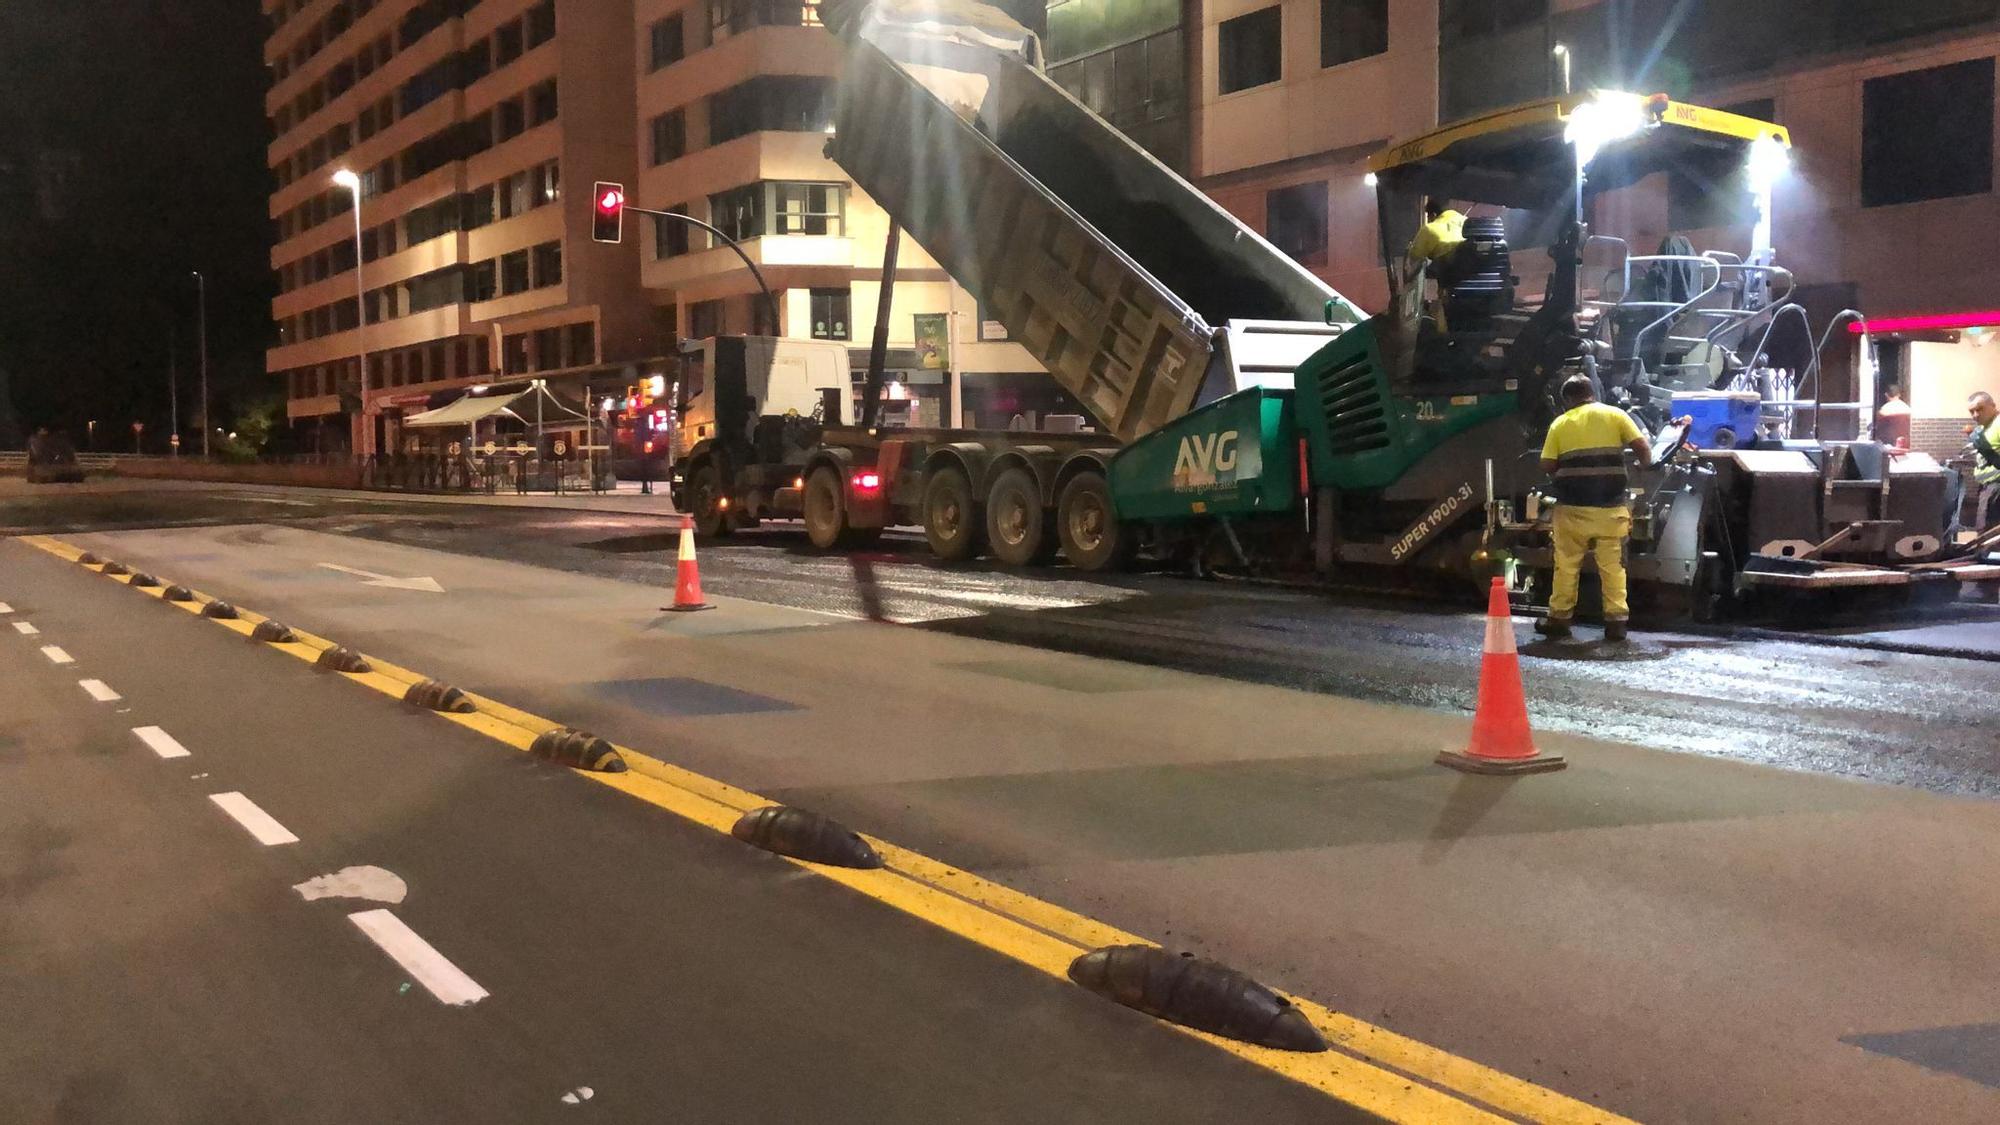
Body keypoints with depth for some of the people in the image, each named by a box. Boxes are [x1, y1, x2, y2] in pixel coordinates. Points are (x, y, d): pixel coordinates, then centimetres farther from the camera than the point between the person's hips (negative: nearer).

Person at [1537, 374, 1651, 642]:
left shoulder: (1560, 424, 5)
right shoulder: (1615, 415, 4)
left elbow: (1546, 466, 1)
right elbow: (1643, 448, -2)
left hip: (1571, 507, 0)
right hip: (1610, 507, 0)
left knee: (1567, 564, 10)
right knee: (1613, 565, 6)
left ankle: (1559, 618, 14)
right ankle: (1616, 620, 5)